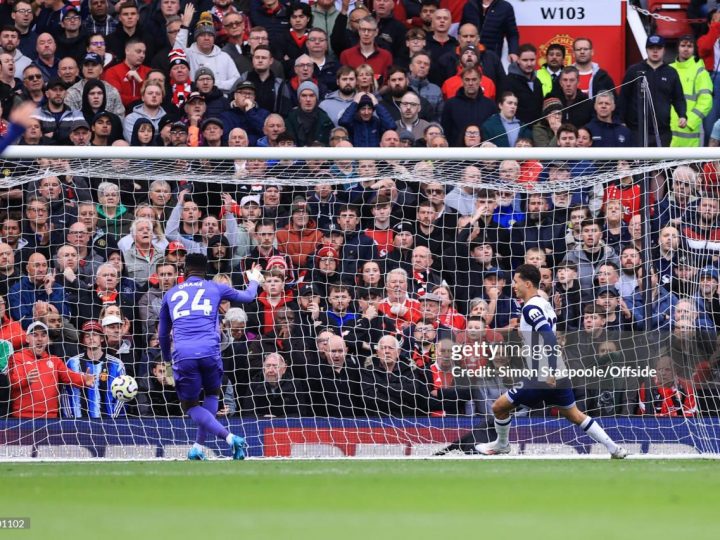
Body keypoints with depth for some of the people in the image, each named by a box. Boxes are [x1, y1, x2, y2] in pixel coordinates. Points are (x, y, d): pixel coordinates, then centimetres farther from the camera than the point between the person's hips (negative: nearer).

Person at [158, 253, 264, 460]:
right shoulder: (215, 288, 18)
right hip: (209, 352, 0)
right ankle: (198, 447, 12)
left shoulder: (171, 294, 22)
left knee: (190, 404, 11)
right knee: (212, 394, 26)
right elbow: (248, 296, 35)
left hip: (183, 355, 0)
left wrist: (166, 358, 47)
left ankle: (229, 437, -11)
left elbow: (162, 334, 30)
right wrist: (254, 281, 57)